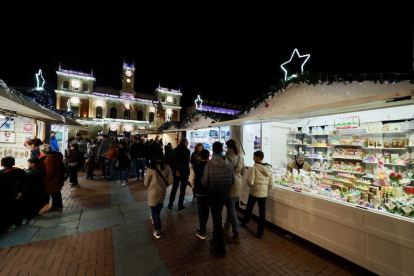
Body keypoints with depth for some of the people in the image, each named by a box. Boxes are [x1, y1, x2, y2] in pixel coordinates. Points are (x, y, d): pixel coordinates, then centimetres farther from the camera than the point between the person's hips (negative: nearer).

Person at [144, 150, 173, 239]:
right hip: (163, 192, 4)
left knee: (154, 211, 13)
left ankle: (157, 232, 23)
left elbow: (146, 183, -8)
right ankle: (154, 218, 54)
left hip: (153, 192, -3)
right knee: (158, 209, 28)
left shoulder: (151, 168, -20)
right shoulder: (167, 167, -13)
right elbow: (170, 181, -9)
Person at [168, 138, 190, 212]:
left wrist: (175, 171, -6)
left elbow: (170, 162, -2)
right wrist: (181, 172, -8)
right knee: (182, 189, 8)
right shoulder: (187, 151, -12)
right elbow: (187, 163, -17)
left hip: (176, 172, 5)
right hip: (184, 172, -4)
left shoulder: (173, 150, 3)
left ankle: (170, 206, 24)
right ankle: (180, 207, 16)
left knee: (174, 188, 17)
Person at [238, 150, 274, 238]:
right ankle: (260, 231, 21)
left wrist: (252, 186, 1)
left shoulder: (254, 168, -19)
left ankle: (245, 220, 45)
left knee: (249, 208, 20)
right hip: (264, 193, 3)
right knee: (262, 212, 12)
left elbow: (250, 182, -21)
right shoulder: (269, 169, -2)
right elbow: (271, 184, 0)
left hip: (254, 192, -3)